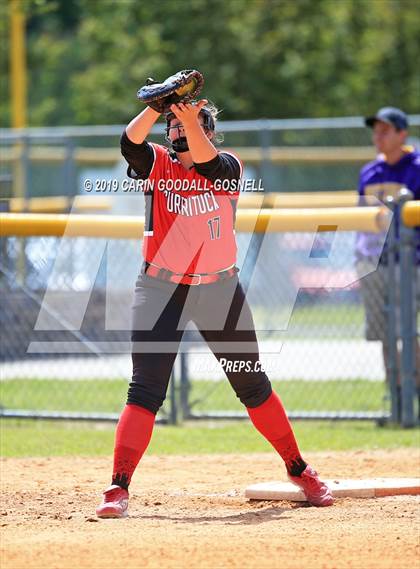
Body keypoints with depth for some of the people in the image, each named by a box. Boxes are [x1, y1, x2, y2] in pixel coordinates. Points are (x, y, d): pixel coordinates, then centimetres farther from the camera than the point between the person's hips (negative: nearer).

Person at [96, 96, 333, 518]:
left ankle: (298, 470, 26)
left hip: (220, 291, 1)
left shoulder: (227, 167, 0)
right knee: (145, 391, -11)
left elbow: (205, 160, -24)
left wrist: (188, 114, -37)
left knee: (252, 385, 11)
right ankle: (118, 487, -12)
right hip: (161, 290, -1)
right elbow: (131, 141, -20)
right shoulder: (157, 164, 1)